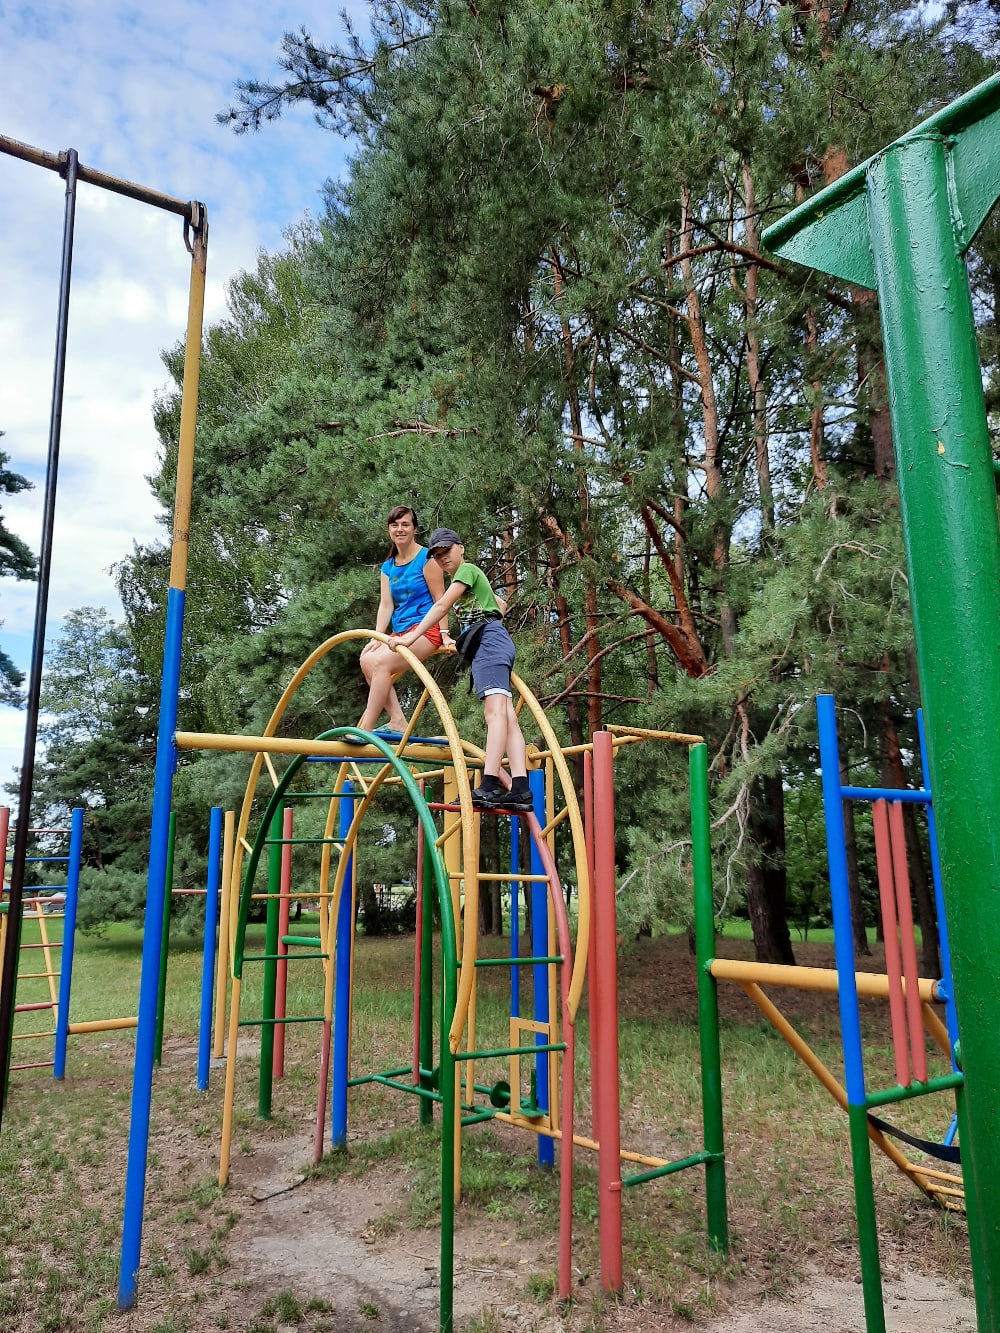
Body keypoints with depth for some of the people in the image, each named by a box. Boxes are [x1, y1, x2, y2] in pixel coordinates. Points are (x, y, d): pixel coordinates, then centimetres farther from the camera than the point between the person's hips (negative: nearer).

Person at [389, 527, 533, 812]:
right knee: (507, 716, -3)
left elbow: (442, 606, -11)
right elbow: (501, 604, 44)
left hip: (489, 640, -10)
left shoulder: (467, 569, 3)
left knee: (495, 710, -23)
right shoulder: (467, 580, 31)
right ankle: (520, 790, -12)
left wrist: (412, 636, -16)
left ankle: (490, 787, -36)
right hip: (491, 643, 10)